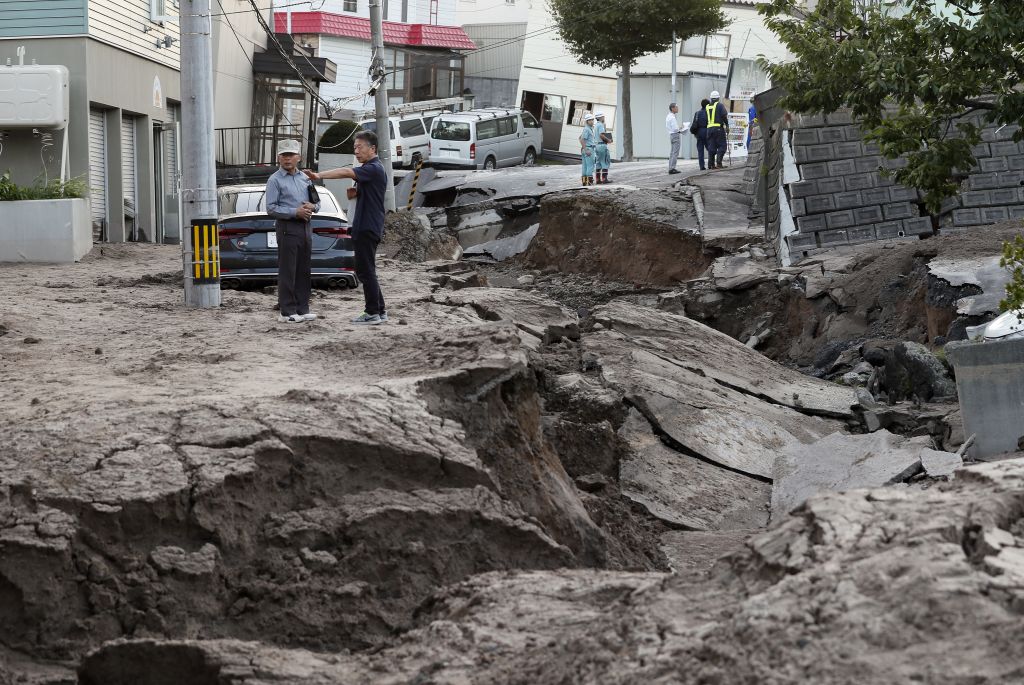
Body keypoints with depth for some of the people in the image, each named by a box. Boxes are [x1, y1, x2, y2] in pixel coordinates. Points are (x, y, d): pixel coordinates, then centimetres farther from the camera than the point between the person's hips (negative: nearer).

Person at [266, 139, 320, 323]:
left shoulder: (304, 178, 15)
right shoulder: (275, 180, -4)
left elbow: (317, 201, 19)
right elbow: (271, 208, -12)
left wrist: (312, 207, -4)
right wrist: (295, 212, -18)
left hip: (305, 227, 6)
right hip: (287, 227, -6)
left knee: (304, 271, 9)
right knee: (287, 272, -5)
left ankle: (302, 308, 16)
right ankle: (287, 312, -4)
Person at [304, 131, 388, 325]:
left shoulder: (374, 169, -16)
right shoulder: (369, 169, 18)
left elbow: (346, 172, -32)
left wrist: (319, 175, -41)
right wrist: (355, 193, 9)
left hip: (368, 228, -10)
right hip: (364, 227, 10)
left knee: (366, 271, -6)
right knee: (365, 271, 13)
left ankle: (373, 313, -2)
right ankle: (380, 311, 16)